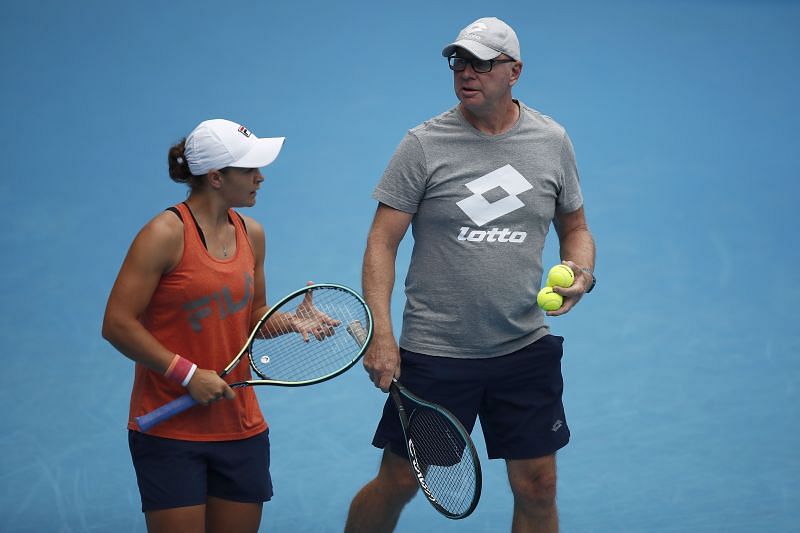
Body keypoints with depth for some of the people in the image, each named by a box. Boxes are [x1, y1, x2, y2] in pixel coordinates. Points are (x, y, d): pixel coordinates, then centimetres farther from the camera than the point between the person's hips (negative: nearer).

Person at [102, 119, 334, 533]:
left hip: (242, 428, 7)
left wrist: (293, 322, 0)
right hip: (169, 430, -7)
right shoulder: (165, 235, -13)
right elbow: (117, 324, -15)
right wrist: (189, 375, -18)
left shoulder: (251, 234, 9)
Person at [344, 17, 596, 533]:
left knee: (537, 488, 3)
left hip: (526, 350, 3)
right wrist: (381, 334, -16)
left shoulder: (553, 141, 3)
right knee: (397, 483, 2)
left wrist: (582, 272, -7)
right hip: (434, 351, -2)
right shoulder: (424, 145, -6)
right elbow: (382, 242, -6)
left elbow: (575, 227, 16)